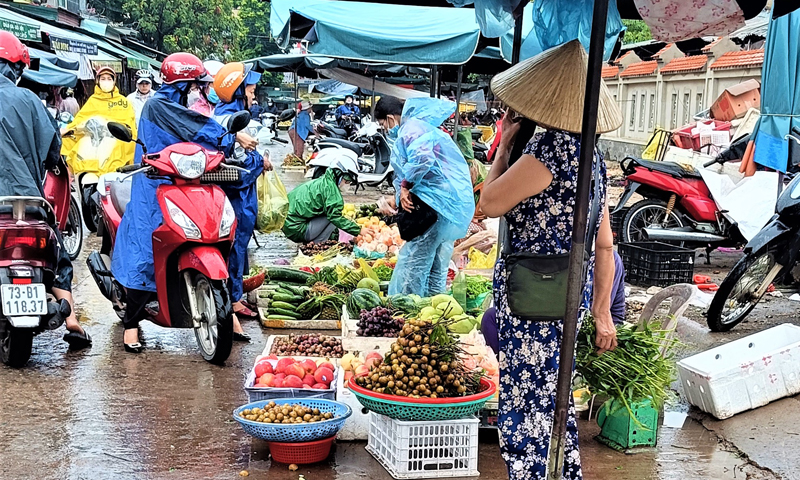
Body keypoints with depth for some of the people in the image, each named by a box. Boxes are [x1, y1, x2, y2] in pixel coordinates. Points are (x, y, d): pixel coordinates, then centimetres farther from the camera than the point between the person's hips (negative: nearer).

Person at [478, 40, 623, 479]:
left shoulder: (549, 147, -18)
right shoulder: (590, 149, 9)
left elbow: (490, 204, -12)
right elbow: (604, 242, 12)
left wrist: (504, 145, 0)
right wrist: (602, 312, 19)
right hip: (573, 292, 9)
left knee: (525, 407, 0)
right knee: (555, 400, 22)